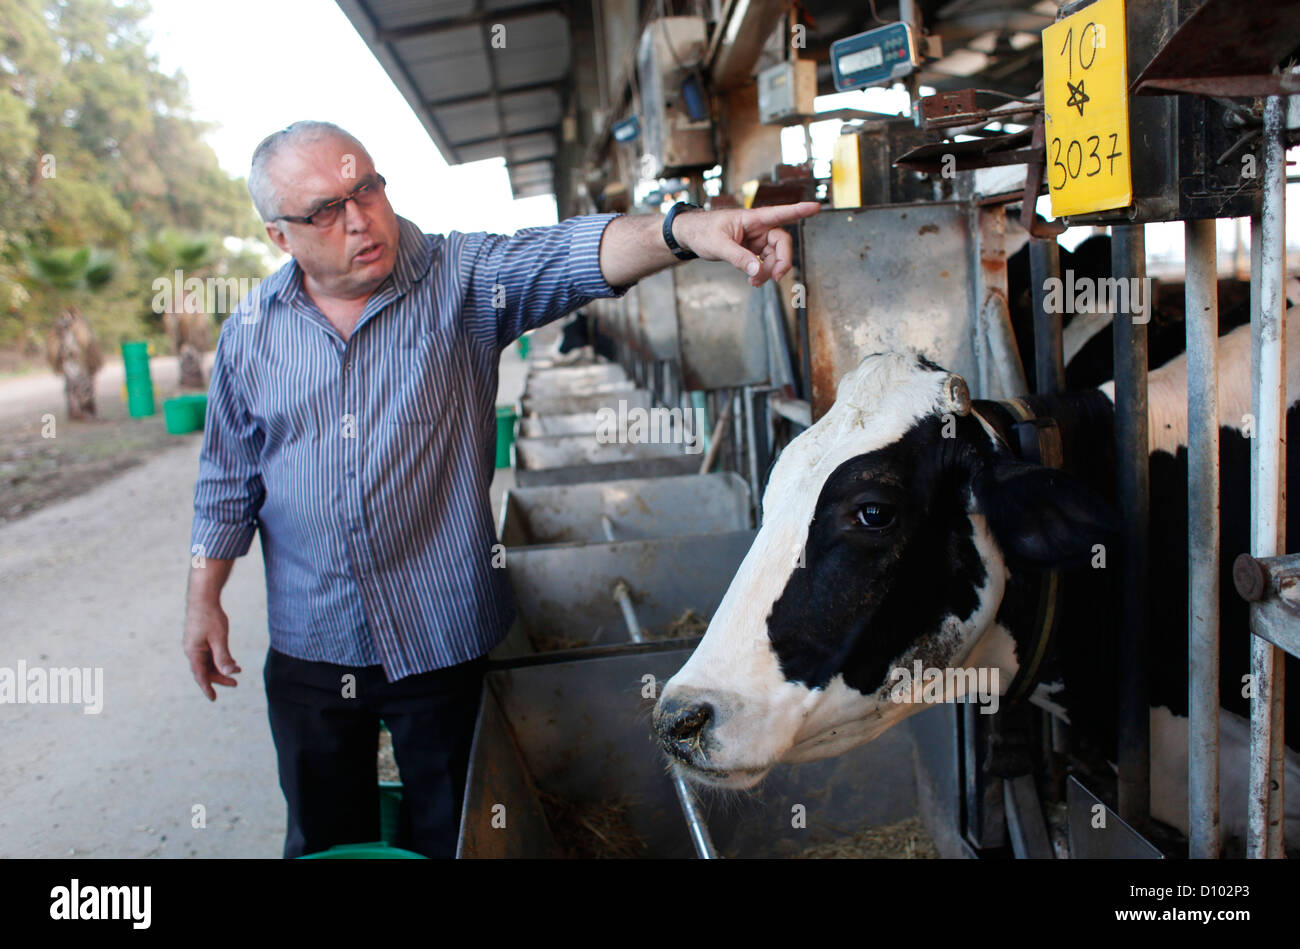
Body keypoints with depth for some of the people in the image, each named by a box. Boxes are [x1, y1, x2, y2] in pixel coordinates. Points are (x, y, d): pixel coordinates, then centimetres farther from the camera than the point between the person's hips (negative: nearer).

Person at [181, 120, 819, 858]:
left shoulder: (460, 279, -8)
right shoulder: (251, 332, 1)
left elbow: (567, 257, -27)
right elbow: (228, 481, 10)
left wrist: (682, 231, -45)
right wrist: (204, 600, 10)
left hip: (445, 642, -2)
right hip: (309, 651, 3)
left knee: (445, 837, 16)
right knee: (324, 841, 20)